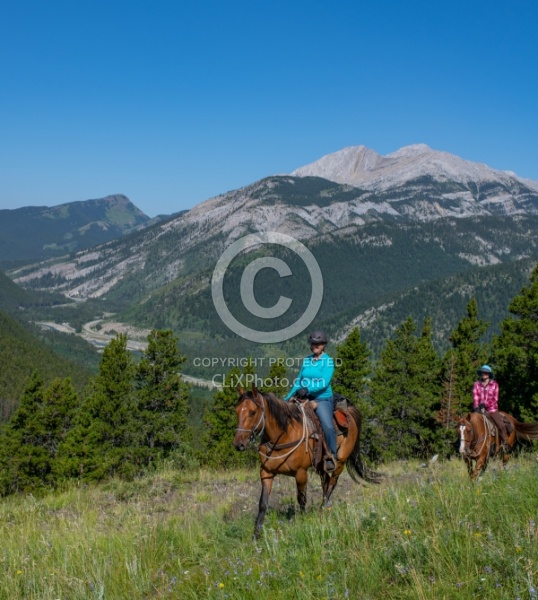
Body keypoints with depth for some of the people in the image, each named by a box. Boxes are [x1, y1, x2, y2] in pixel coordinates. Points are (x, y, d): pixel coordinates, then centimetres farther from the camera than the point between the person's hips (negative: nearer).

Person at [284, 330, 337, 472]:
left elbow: (325, 382, -16)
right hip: (304, 399, 6)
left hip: (323, 399, -6)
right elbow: (299, 381, 17)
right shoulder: (306, 360, 13)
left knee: (328, 426, -26)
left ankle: (331, 456, -11)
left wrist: (308, 389, -26)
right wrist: (288, 397, 10)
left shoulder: (328, 361, -4)